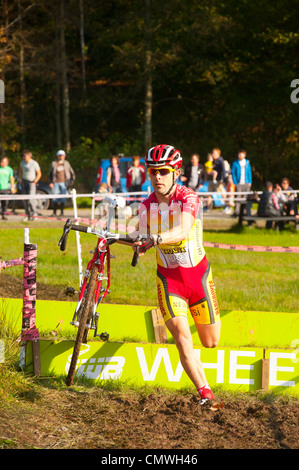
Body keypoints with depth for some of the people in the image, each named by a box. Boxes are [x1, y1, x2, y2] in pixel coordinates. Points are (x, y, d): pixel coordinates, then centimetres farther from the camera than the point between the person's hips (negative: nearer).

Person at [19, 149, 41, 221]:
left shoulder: (34, 163, -14)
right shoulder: (22, 162, 1)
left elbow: (39, 174, -6)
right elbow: (20, 170, 20)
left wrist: (34, 182, -13)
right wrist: (20, 179, 8)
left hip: (31, 182, -5)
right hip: (24, 182, 5)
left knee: (30, 199, -15)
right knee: (25, 199, 3)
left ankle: (34, 213, 3)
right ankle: (28, 215, 10)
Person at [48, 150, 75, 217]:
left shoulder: (66, 163, 9)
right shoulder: (54, 163, 4)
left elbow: (72, 172, 16)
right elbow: (50, 174, 8)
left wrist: (72, 180, 4)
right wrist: (50, 182, -1)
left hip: (64, 183, 1)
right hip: (56, 183, -1)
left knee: (63, 198, 0)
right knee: (55, 198, -3)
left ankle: (62, 212, 7)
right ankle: (54, 212, 5)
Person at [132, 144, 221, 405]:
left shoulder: (188, 198, -18)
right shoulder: (146, 206, -4)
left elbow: (181, 232, -36)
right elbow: (143, 241, 3)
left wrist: (155, 239, -53)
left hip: (197, 273, -2)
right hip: (168, 278, 2)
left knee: (211, 342, 11)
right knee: (182, 338, -19)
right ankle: (205, 393, -16)